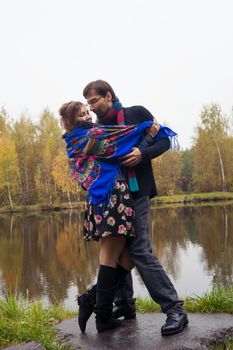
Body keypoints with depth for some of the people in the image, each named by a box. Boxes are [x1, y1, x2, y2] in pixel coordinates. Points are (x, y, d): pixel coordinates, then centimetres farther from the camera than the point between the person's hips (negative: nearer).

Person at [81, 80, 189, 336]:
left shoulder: (136, 113, 1)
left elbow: (164, 141, -2)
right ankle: (124, 305, 24)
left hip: (134, 193, -6)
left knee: (139, 251, -14)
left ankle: (175, 310, -6)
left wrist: (143, 154, -20)